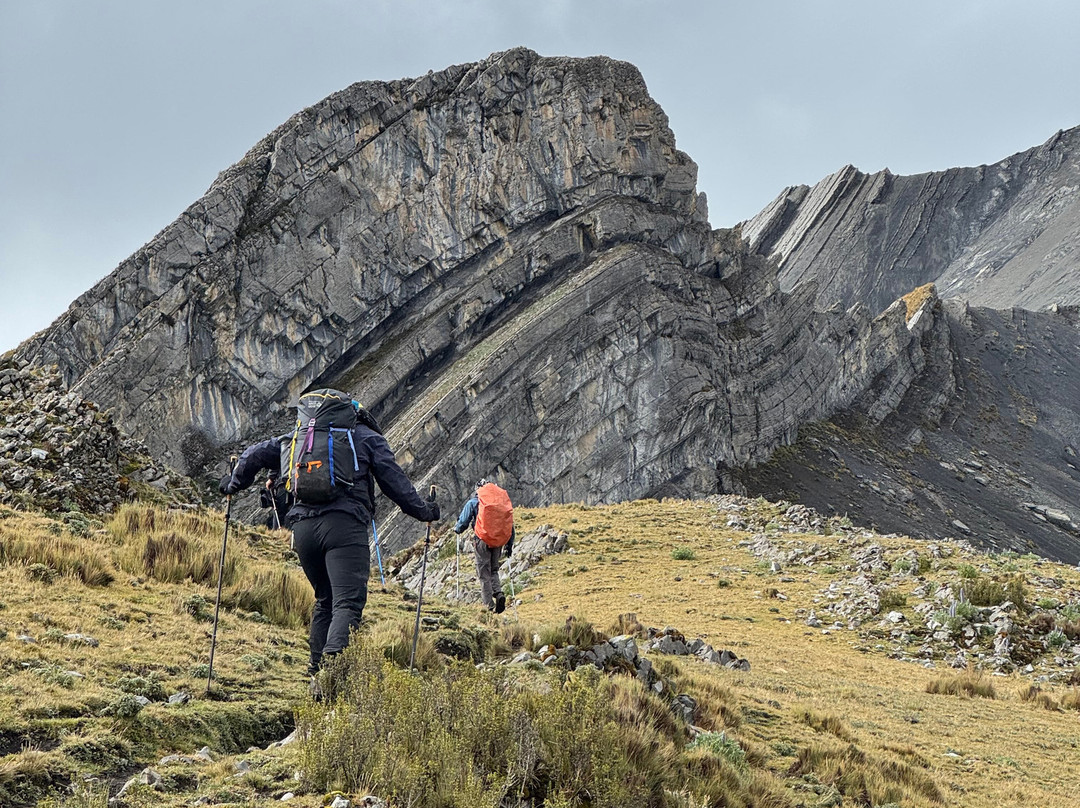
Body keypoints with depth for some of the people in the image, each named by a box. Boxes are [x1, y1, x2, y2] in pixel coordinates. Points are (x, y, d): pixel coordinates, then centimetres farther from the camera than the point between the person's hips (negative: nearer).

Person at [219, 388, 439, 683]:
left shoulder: (298, 436, 27)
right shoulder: (366, 437, 17)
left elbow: (255, 454, 27)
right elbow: (394, 480, 14)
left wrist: (234, 484, 43)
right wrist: (422, 510, 24)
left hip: (302, 526, 5)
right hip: (344, 524, -5)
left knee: (325, 601, 20)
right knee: (348, 602, -13)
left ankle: (318, 673, 18)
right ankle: (332, 659, -37)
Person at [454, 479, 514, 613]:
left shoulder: (473, 503, 4)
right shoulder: (503, 502, 15)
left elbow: (463, 522, 4)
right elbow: (510, 524, 15)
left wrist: (457, 529, 27)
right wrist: (509, 544, 21)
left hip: (482, 541, -4)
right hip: (499, 541, 4)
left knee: (484, 574, 2)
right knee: (493, 570, 18)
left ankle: (489, 605, -3)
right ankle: (499, 593, -8)